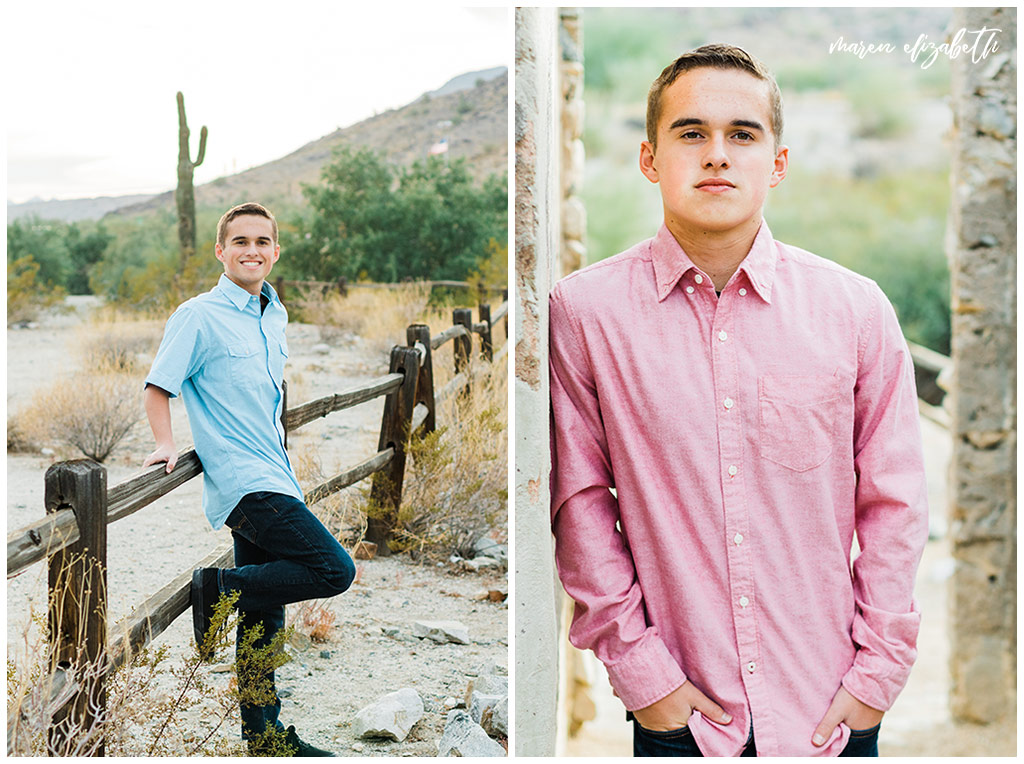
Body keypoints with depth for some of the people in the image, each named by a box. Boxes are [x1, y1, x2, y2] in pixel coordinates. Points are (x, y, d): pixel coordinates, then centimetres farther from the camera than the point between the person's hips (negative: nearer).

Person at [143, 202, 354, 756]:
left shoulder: (275, 316, 15)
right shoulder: (200, 316, -8)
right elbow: (158, 387, -5)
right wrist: (167, 445, -17)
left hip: (273, 478, 8)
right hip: (242, 481, -8)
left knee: (264, 614, 12)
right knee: (334, 570, -17)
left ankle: (264, 733, 22)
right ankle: (216, 588, -4)